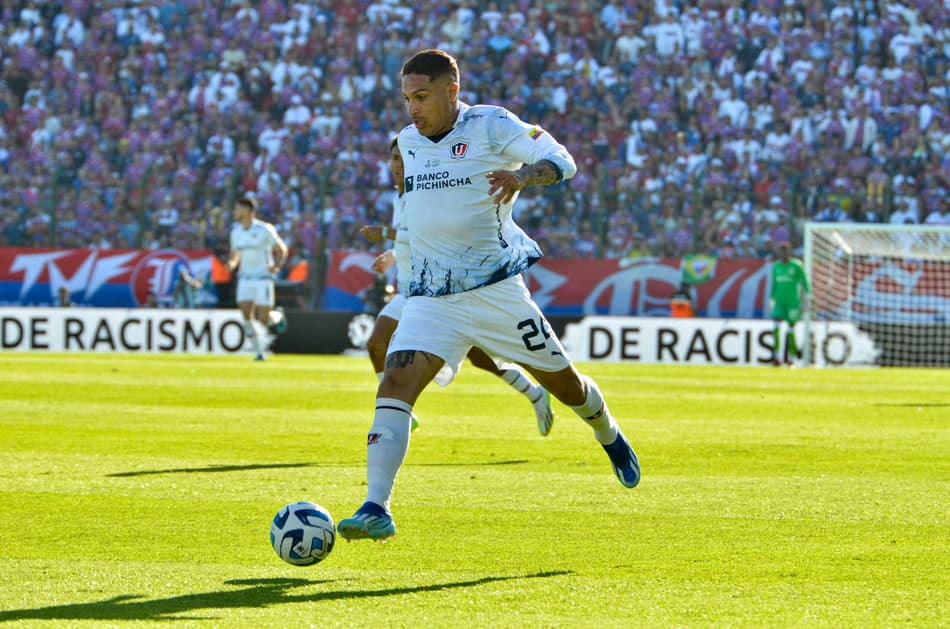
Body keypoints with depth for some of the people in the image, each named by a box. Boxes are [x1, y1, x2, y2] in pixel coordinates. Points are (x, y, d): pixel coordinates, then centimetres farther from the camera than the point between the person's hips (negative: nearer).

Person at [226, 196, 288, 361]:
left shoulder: (264, 229, -10)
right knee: (246, 317, -11)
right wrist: (231, 263, -6)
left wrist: (277, 266, -20)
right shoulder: (236, 231, 6)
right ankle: (259, 352, 1)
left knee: (263, 320, -7)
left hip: (263, 278, -4)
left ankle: (277, 317, 29)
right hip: (245, 279, 4)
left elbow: (281, 248, -2)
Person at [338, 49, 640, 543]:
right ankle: (376, 510, -26)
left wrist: (521, 174, -36)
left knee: (562, 381, 9)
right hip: (431, 297, 3)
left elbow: (562, 161, -17)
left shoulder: (491, 126, -7)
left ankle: (609, 436, 45)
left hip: (496, 289, -3)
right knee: (396, 381, -19)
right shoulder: (408, 141, 10)